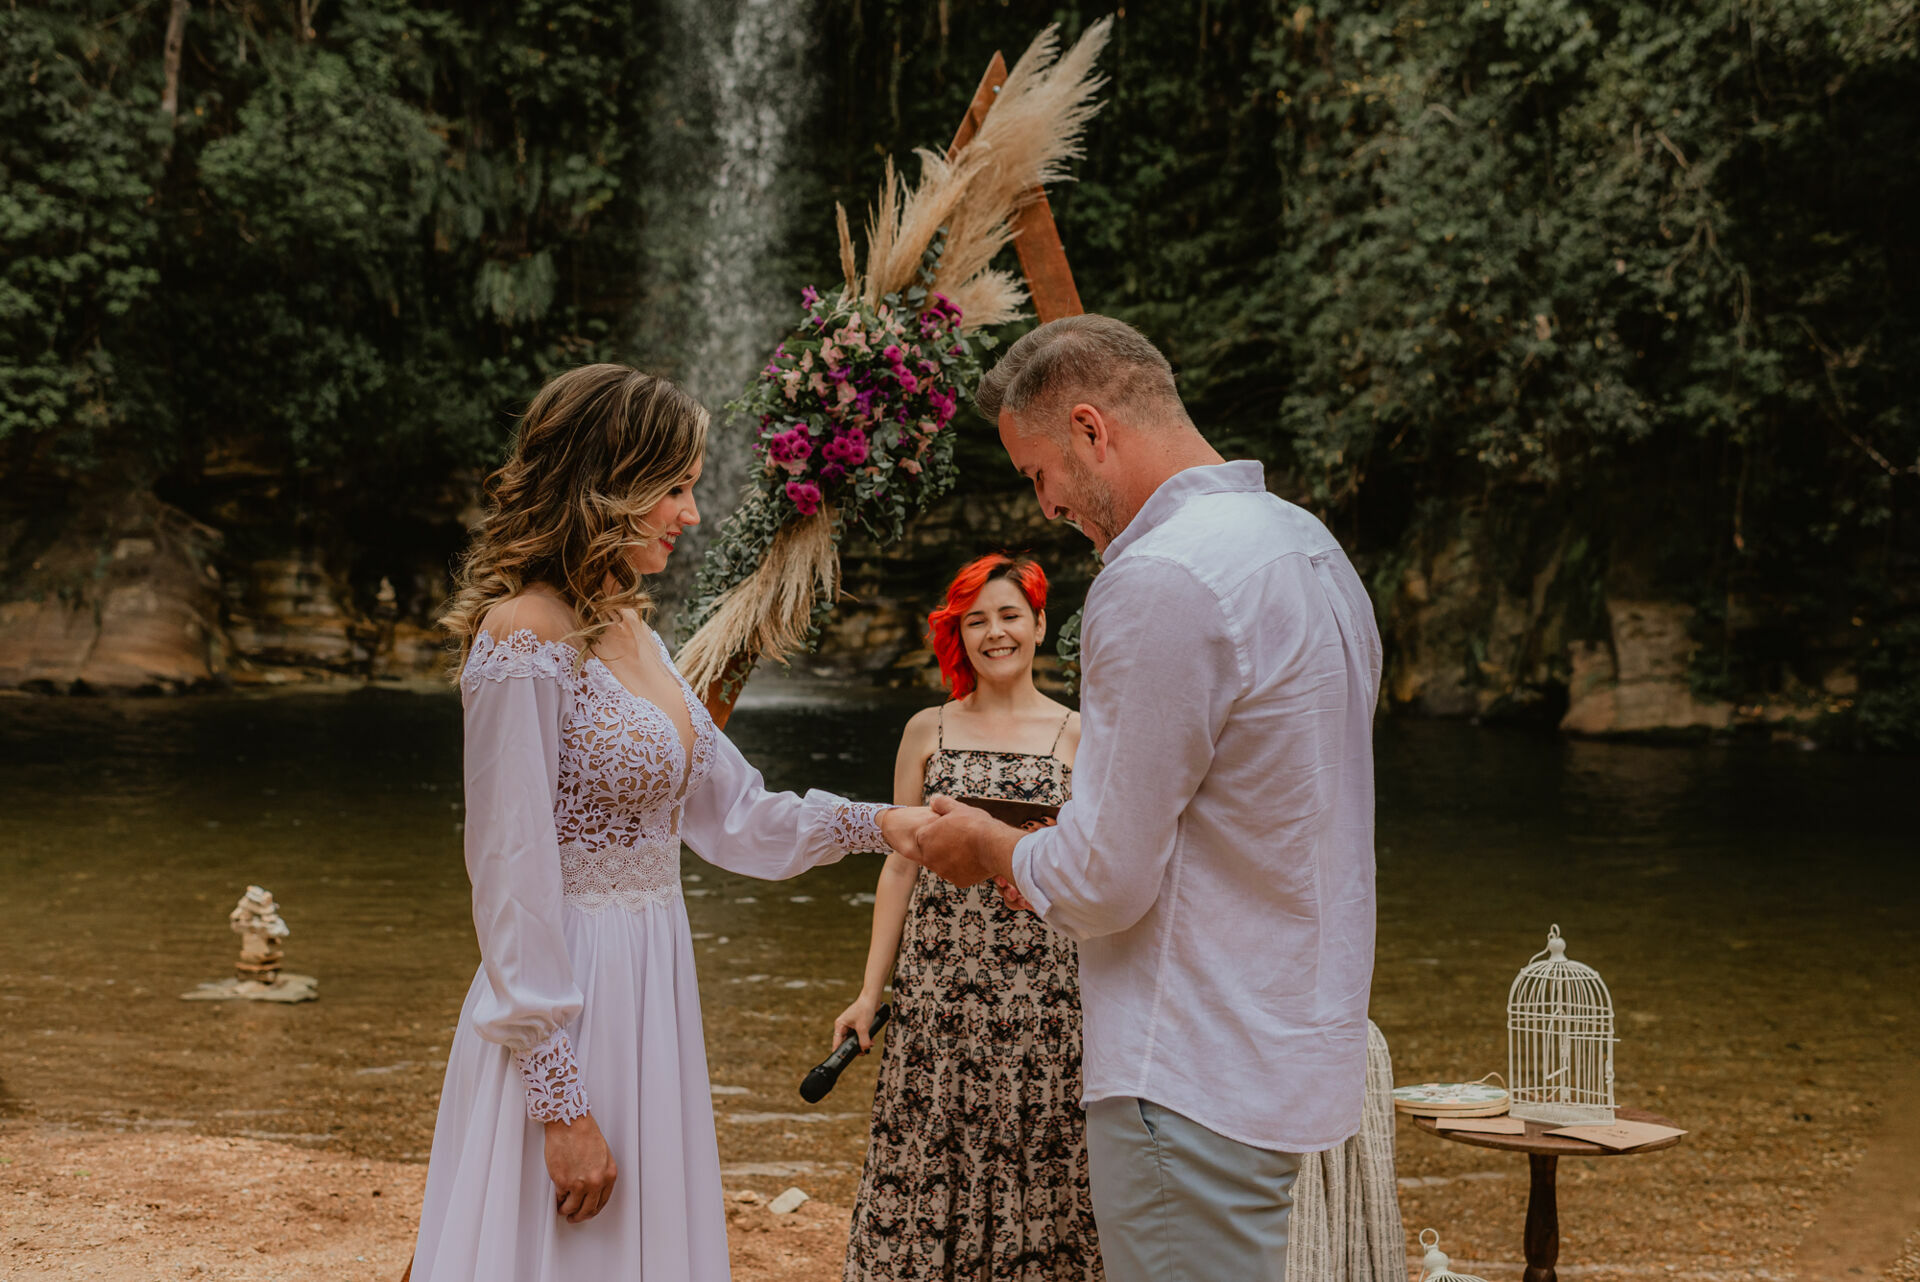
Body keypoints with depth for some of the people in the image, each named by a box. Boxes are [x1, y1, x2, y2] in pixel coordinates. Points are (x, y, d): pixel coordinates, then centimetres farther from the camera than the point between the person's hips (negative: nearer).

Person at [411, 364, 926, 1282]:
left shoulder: (629, 634, 12)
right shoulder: (526, 640, -16)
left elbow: (730, 814, 17)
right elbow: (512, 881, -18)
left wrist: (881, 824, 6)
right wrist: (561, 1101, -19)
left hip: (648, 993, 9)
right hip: (567, 1008, -9)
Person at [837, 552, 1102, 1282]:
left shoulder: (1077, 737, 5)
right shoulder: (928, 731, 8)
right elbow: (901, 864, 8)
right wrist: (870, 991, 5)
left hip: (1044, 982, 0)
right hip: (940, 981, 1)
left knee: (1036, 1153, 2)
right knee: (928, 1160, 0)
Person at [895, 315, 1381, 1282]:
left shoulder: (1161, 580, -20)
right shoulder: (1309, 546, 11)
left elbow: (1103, 884, -19)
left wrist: (987, 845, 1)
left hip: (1196, 1081, -10)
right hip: (1291, 1047, 10)